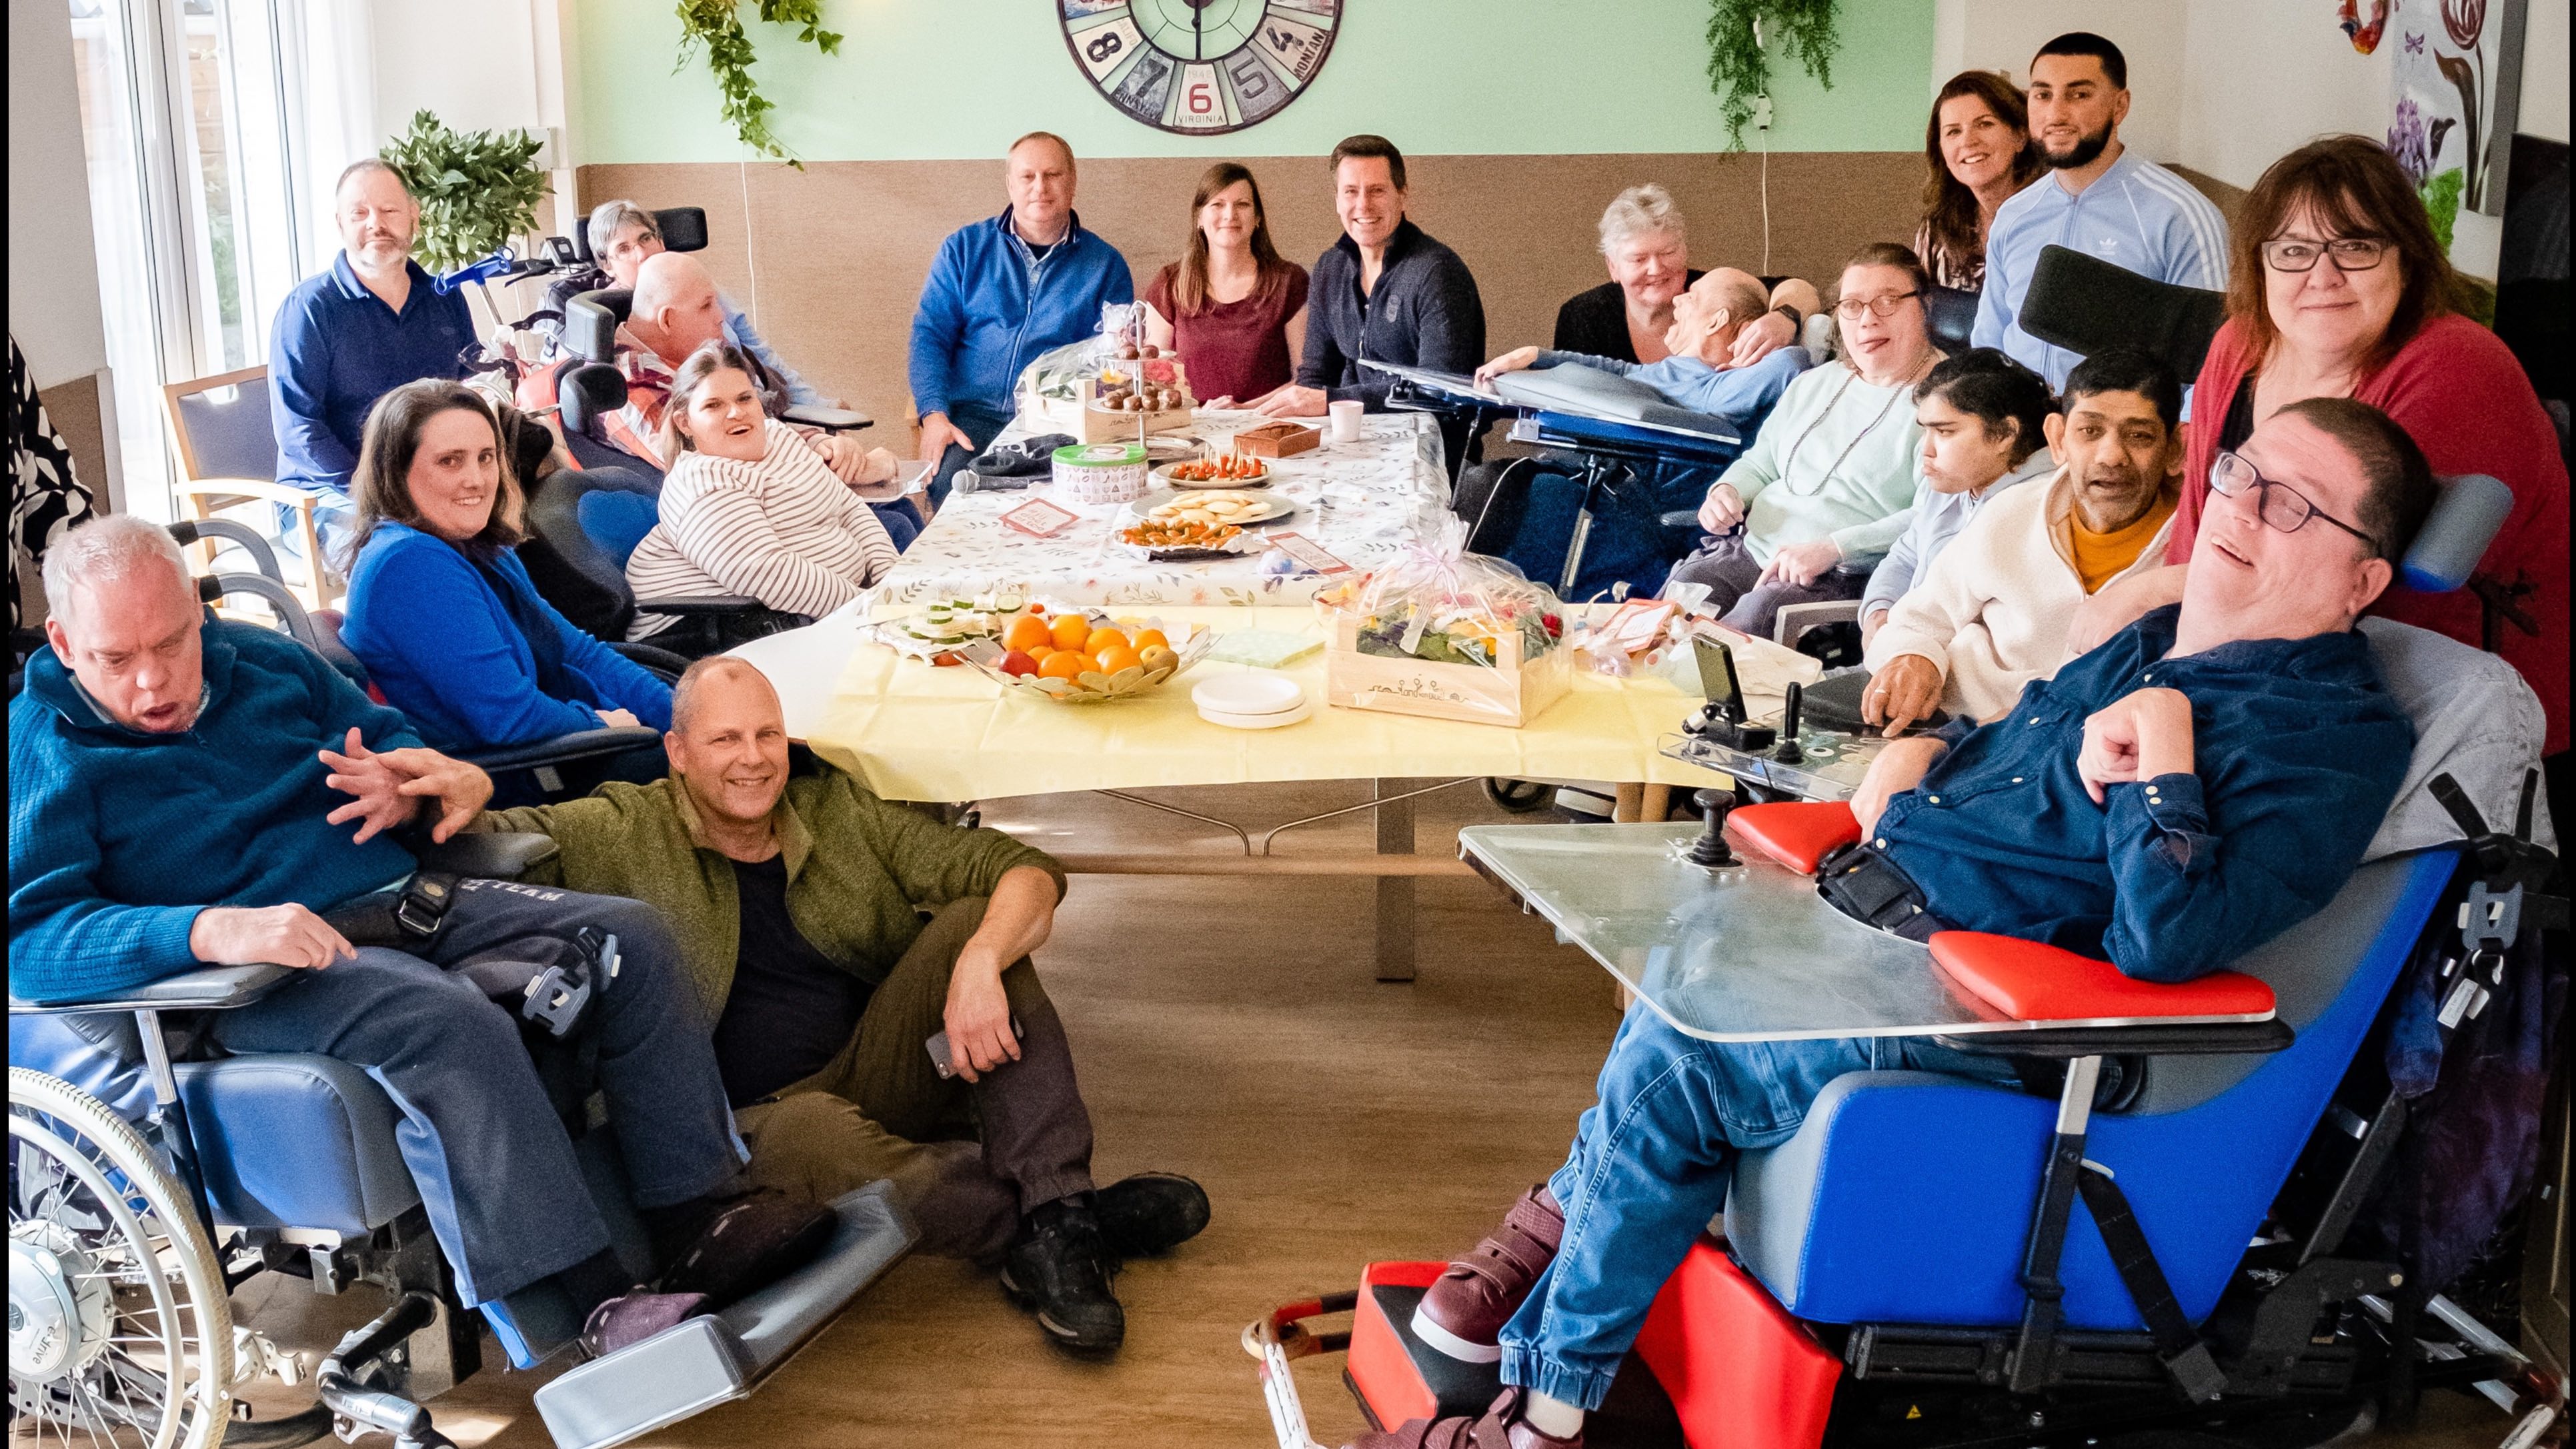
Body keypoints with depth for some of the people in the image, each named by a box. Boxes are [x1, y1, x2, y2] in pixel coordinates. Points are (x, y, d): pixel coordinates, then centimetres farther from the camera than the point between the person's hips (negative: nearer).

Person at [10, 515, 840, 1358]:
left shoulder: (261, 661, 15)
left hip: (398, 901, 8)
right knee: (454, 1027, -36)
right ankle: (601, 1304, -33)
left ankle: (701, 1218, -10)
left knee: (632, 939, -7)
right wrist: (216, 931, -33)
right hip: (258, 975, -7)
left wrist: (405, 789, 2)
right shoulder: (43, 749, -4)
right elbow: (32, 937, -17)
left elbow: (390, 736, 29)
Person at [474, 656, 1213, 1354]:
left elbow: (1027, 871, -2)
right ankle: (1060, 1223, -26)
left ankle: (1057, 1219, -30)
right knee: (805, 1132, -39)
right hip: (756, 1118, -4)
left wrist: (978, 964, -22)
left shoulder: (837, 810, 6)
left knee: (972, 919, -18)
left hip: (880, 1080, 4)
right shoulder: (628, 835, -1)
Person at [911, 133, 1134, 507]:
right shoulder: (965, 248, 13)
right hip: (972, 415, 0)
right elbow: (930, 334, 7)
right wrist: (935, 415, -10)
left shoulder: (1105, 266, 12)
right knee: (950, 482, -32)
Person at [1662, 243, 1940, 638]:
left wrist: (1832, 548, -21)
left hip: (1846, 580, -6)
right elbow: (1760, 462, 32)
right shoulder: (1814, 384, 22)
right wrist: (1727, 490, 8)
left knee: (1758, 612, -34)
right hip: (1751, 550, 6)